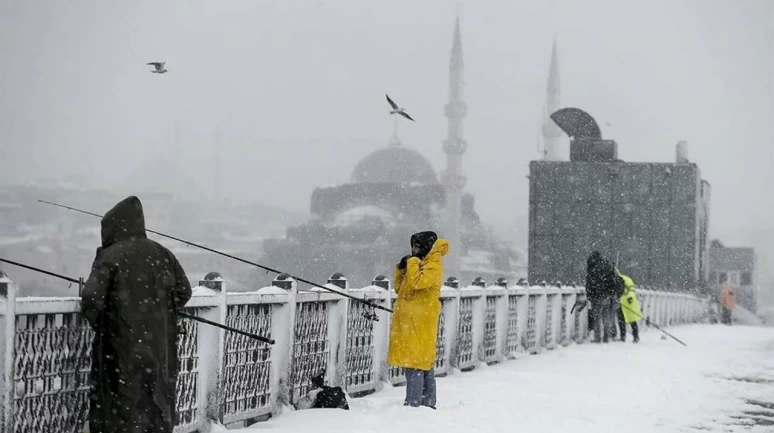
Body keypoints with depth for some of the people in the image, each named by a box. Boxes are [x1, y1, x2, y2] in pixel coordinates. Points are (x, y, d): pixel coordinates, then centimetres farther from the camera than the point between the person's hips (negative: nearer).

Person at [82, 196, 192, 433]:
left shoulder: (109, 256, -11)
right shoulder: (161, 254, 4)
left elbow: (92, 298, -19)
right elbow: (183, 291, 8)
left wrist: (95, 321, 0)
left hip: (122, 346, -5)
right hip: (158, 347, 5)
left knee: (123, 407, 4)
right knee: (158, 403, 16)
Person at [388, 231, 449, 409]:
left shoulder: (434, 266, -9)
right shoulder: (419, 264, 20)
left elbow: (417, 282, -26)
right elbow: (399, 288, 23)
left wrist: (412, 261, -12)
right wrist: (401, 269, 10)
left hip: (420, 324, -10)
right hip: (410, 323, 10)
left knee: (416, 363, -12)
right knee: (425, 364, 12)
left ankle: (413, 404, -15)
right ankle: (428, 403, 16)